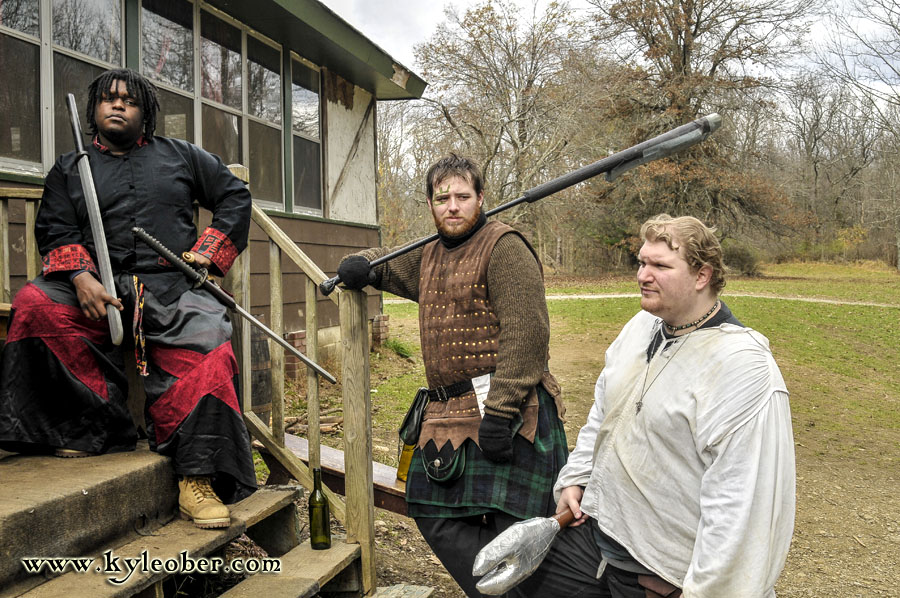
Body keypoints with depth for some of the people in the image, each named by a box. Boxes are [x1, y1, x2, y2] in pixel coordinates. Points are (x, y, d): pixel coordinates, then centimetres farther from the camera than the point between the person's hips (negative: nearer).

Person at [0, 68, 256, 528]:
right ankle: (97, 427, -21)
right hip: (100, 290, 2)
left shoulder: (180, 156, 20)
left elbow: (234, 197, 19)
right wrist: (80, 276, -13)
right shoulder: (69, 170, 20)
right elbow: (56, 231, 9)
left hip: (172, 289, -1)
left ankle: (196, 480, -27)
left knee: (206, 355, -30)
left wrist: (206, 253, 6)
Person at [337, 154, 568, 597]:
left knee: (509, 524, -9)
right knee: (435, 515, 10)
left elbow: (526, 333, -17)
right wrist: (360, 266, 13)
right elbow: (388, 266, 39)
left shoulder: (504, 248, -8)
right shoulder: (429, 257, 18)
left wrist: (500, 412, -22)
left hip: (503, 412, -8)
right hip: (447, 414, 9)